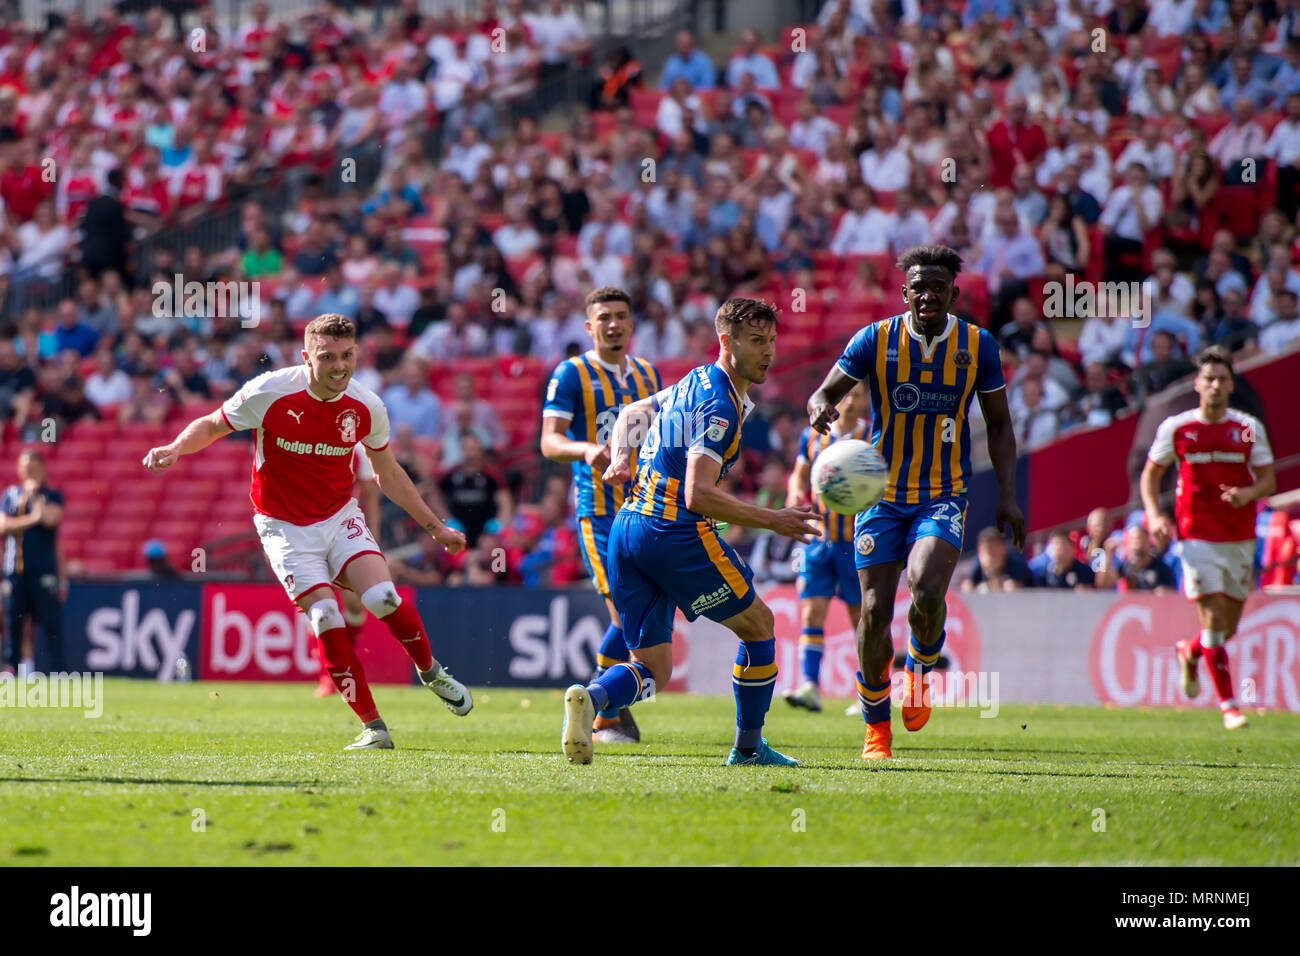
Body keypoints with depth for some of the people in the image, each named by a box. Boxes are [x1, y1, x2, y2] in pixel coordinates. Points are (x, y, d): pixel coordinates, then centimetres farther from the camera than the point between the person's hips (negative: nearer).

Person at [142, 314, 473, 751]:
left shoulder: (367, 408, -7)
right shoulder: (270, 392, -17)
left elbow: (388, 474, 10)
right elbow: (212, 425, -3)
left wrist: (435, 526, 13)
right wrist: (176, 447, -24)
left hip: (340, 516, 2)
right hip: (285, 527, -2)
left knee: (383, 597, -20)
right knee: (326, 619, -17)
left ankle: (431, 671, 9)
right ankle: (373, 727, -9)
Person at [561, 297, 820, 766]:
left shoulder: (697, 383, 17)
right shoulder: (720, 406, -14)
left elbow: (633, 412, 31)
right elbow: (698, 494, -22)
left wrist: (620, 456, 15)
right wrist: (773, 520, -17)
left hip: (626, 528, 9)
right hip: (675, 532, -9)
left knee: (653, 669, 8)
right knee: (758, 625, 12)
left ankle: (590, 697, -23)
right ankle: (748, 748, 18)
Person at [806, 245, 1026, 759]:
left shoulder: (977, 346, 0)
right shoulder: (875, 340, -4)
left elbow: (999, 425, 9)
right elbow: (824, 393, -1)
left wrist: (1007, 496, 1)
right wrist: (820, 409, -26)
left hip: (944, 495, 0)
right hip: (882, 495, 0)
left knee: (927, 591, -24)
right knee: (875, 610, -4)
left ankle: (920, 668, 9)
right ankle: (875, 726, 14)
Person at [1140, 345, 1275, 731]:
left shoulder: (1249, 428, 2)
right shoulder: (1175, 428, 0)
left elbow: (1269, 481, 5)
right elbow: (1150, 474, 10)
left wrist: (1248, 493, -17)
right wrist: (1154, 515, -5)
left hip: (1240, 538, 3)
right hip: (1198, 537, -3)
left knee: (1229, 627, 10)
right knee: (1213, 618, -12)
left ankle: (1190, 653, 44)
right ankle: (1228, 706, -6)